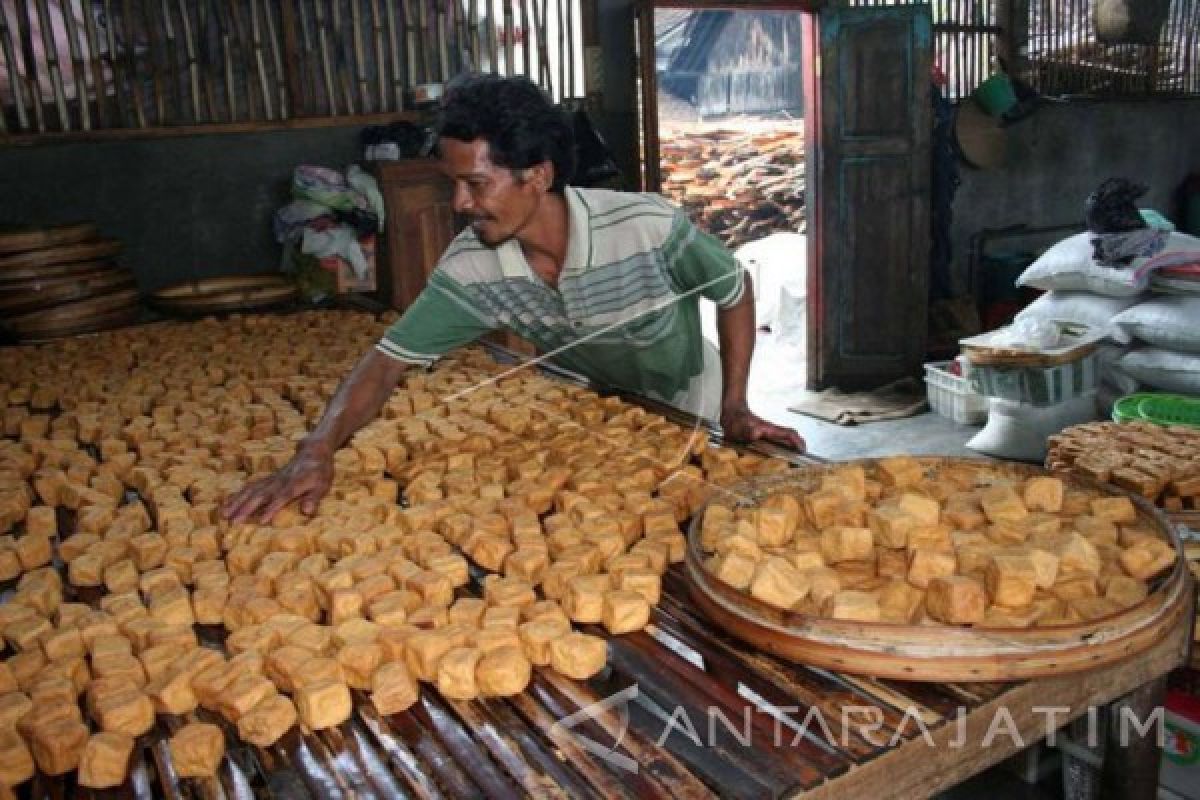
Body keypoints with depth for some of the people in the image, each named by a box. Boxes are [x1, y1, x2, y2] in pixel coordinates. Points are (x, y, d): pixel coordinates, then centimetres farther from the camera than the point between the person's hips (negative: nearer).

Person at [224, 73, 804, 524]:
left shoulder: (648, 227, -35)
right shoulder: (471, 267, -26)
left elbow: (736, 292, -17)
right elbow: (391, 358, -22)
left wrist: (735, 409, -22)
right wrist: (317, 450, -38)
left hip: (685, 400, -2)